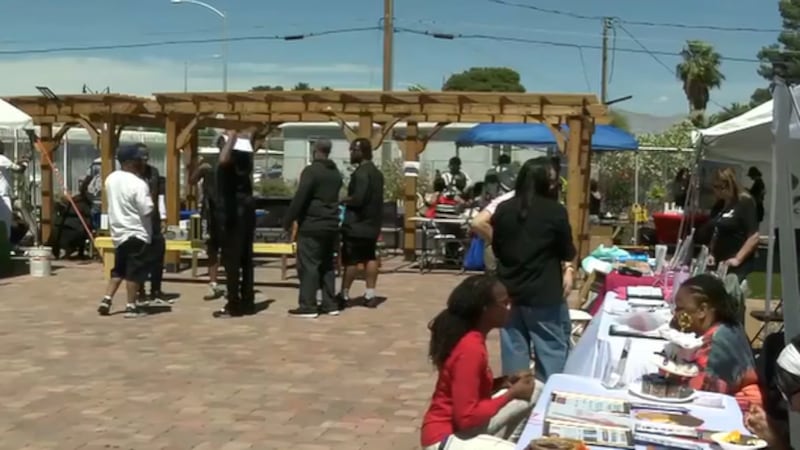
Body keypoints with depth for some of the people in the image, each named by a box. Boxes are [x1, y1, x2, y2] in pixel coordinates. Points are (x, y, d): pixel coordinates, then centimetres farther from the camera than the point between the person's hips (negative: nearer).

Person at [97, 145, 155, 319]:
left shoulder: (110, 179, 4)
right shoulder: (138, 184, -19)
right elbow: (147, 210, -19)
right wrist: (151, 200, -2)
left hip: (118, 232, 7)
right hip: (137, 234, -7)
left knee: (119, 270, 18)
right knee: (134, 272, 0)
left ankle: (106, 300, 12)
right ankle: (131, 306, 4)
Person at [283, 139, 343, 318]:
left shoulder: (311, 171, -12)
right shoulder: (336, 173, 13)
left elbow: (300, 198, -17)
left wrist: (288, 220, -12)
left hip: (311, 226, -8)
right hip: (331, 225, 8)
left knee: (308, 265, -4)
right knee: (327, 265, 12)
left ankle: (308, 306, -5)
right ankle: (330, 304, 13)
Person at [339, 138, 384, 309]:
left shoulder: (361, 172, -16)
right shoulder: (376, 172, 14)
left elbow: (357, 199, -23)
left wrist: (343, 200, -8)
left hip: (357, 224, -9)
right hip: (372, 223, 9)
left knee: (351, 260, -2)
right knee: (370, 258, 9)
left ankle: (344, 295, 4)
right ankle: (370, 294, 10)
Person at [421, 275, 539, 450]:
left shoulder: (472, 338, 3)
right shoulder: (470, 348, -26)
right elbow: (467, 416, -26)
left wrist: (505, 382, 0)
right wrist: (512, 393, -15)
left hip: (461, 426, 9)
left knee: (535, 392, 6)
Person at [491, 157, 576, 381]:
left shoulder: (503, 209, 0)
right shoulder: (555, 211, -10)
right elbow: (567, 253, 1)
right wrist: (568, 270, 20)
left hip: (509, 292, 4)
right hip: (544, 295, -4)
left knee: (514, 352, 12)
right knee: (551, 353, 5)